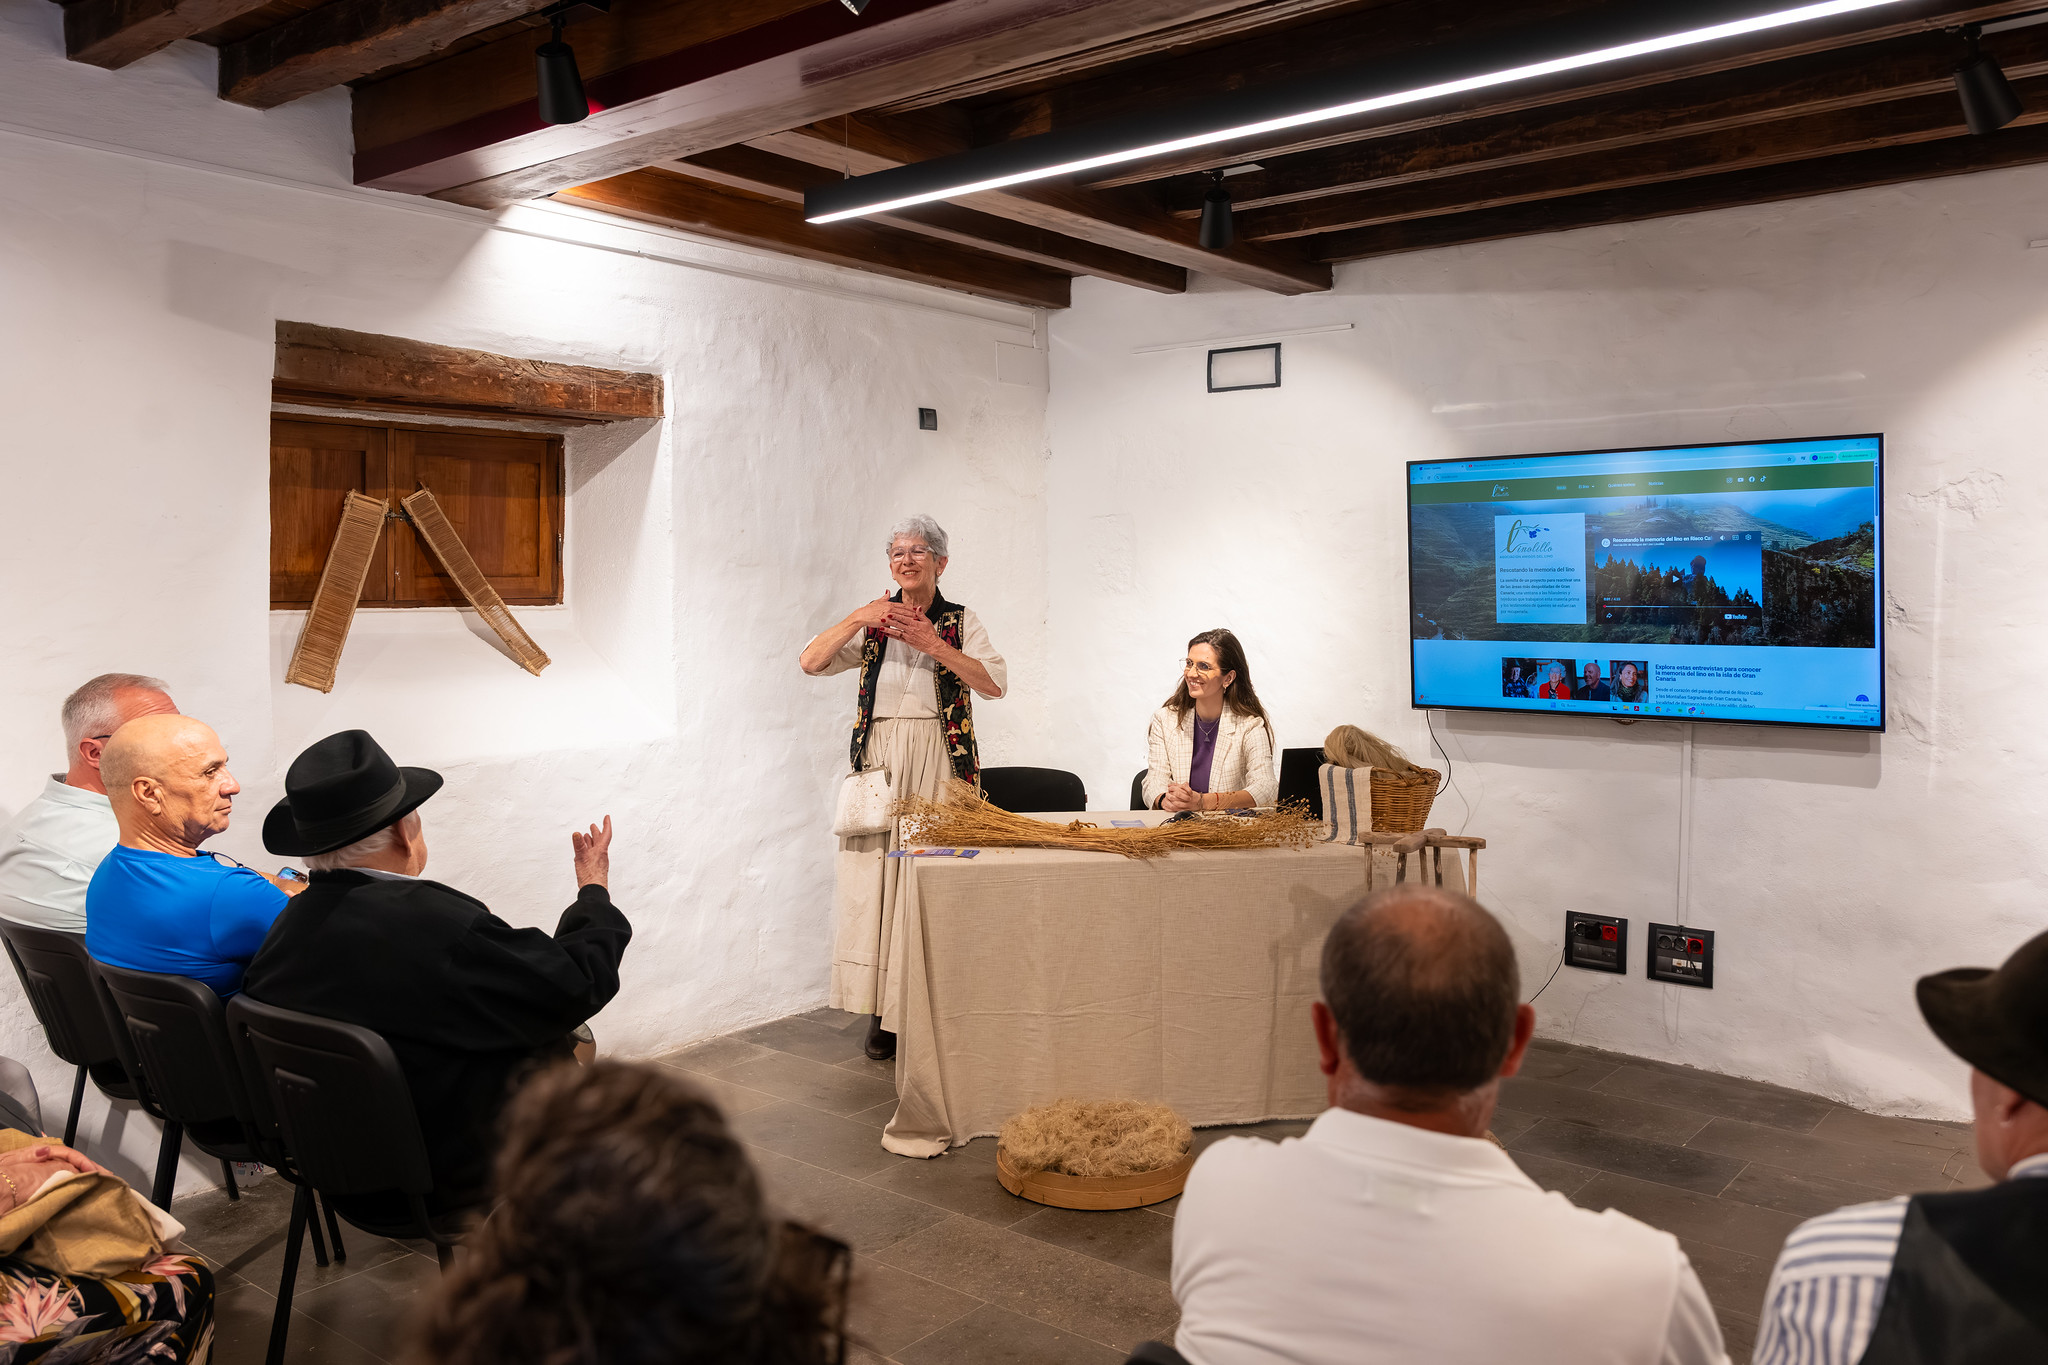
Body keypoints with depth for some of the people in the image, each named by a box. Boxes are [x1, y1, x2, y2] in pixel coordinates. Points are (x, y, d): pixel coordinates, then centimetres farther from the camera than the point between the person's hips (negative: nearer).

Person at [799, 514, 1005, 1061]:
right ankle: (882, 1014, 7)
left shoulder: (961, 622, 7)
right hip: (879, 761, 1)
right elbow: (811, 662, 0)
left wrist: (933, 644, -15)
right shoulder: (872, 622, 11)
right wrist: (858, 618, -10)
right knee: (876, 879, -1)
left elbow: (995, 683, -8)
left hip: (940, 764, -1)